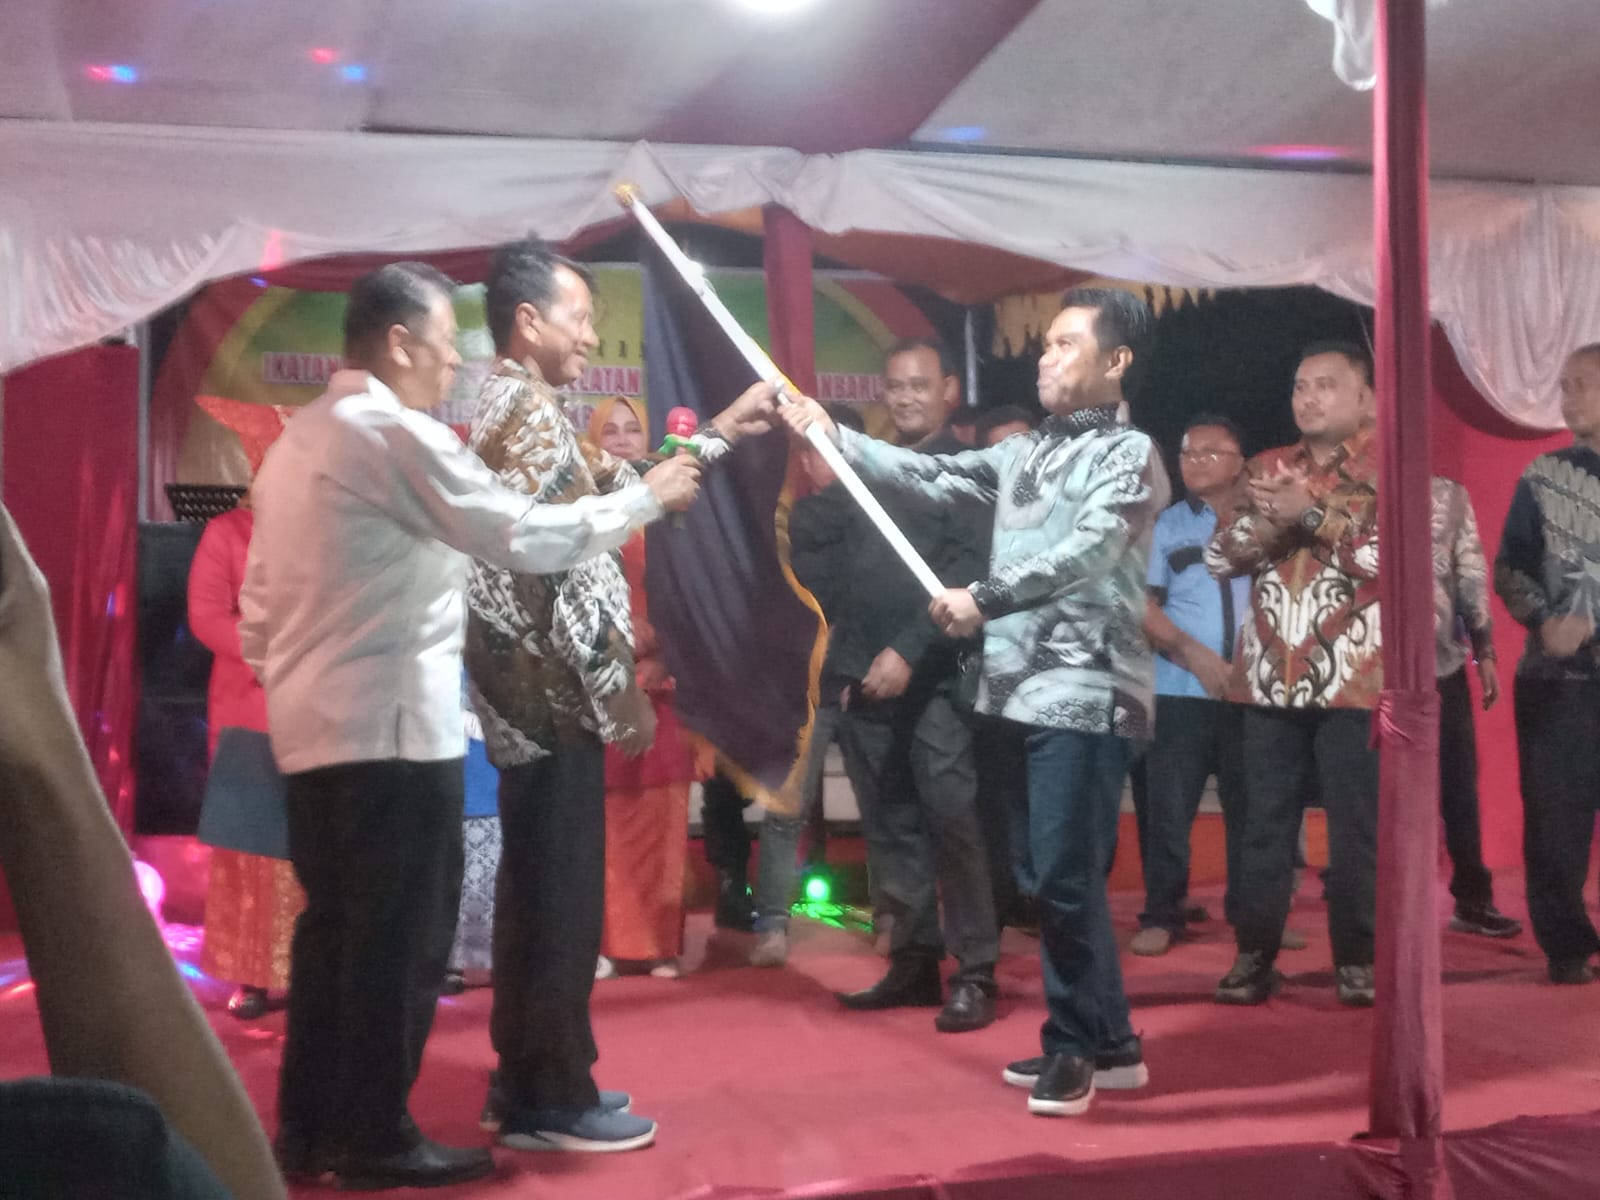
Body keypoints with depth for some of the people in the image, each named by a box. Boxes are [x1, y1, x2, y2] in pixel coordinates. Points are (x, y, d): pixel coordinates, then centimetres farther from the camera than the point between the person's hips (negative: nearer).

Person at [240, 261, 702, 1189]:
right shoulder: (397, 432, -12)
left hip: (314, 726, 9)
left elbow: (259, 607, 17)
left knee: (335, 925, 15)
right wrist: (647, 498, -5)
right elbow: (524, 537, -16)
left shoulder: (298, 440, 16)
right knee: (400, 936, 0)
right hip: (392, 728, -9)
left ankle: (309, 1126, 21)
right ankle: (374, 1138, 8)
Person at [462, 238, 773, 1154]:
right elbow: (560, 570, -20)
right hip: (555, 693, -10)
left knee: (536, 892, 15)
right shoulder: (530, 409, -14)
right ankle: (553, 1100, 7)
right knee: (563, 898, -3)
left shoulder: (512, 406, 17)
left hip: (532, 694, 10)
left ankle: (526, 1081, 24)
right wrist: (623, 691, -16)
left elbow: (606, 492, 23)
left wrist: (719, 433, 23)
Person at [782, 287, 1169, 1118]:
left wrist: (984, 599, -25)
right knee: (1064, 878, 12)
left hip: (1087, 694, -7)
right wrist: (832, 435, 9)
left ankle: (1073, 1045, 11)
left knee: (1064, 878, -6)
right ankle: (1107, 1045, 23)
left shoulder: (1129, 454, -4)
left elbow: (1085, 555, -18)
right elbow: (928, 476, 15)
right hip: (1030, 689, 8)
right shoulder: (1024, 453, 18)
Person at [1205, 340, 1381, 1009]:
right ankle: (1254, 954, 15)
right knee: (1263, 821, 7)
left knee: (1357, 825, 2)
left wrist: (1314, 515, -16)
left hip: (1353, 678, -4)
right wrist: (1265, 522, -10)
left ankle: (1358, 958, 14)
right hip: (1269, 677, 4)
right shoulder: (1266, 470, 15)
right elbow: (1219, 557, 9)